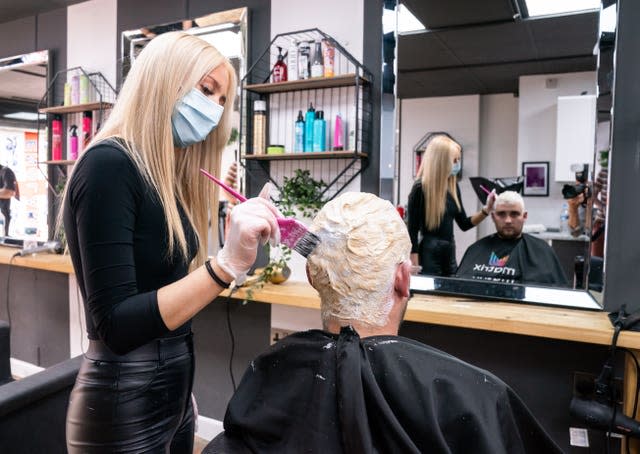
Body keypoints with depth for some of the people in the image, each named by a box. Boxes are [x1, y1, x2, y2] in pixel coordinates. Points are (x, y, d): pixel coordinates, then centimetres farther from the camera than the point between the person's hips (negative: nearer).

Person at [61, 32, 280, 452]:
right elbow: (116, 324, -24)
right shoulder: (109, 164, -19)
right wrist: (227, 264, -31)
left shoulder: (169, 176, 5)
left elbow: (166, 280, 4)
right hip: (125, 401, -8)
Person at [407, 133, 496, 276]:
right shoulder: (420, 189, -14)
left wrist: (486, 209, 0)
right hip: (429, 253, -7)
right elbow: (413, 231, -13)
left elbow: (464, 224, 14)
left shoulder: (453, 186, 6)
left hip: (450, 252, 7)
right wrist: (415, 268, -16)